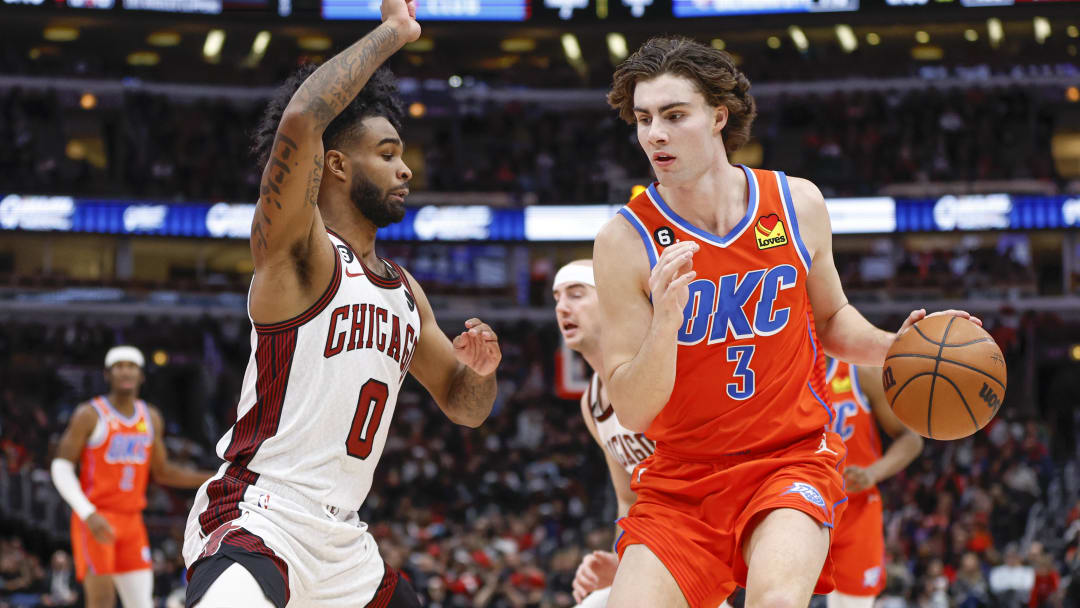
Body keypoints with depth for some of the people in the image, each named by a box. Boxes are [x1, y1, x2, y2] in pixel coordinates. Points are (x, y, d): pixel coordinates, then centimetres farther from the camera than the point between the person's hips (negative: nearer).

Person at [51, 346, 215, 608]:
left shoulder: (151, 418, 10)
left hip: (132, 522, 6)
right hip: (96, 521, -5)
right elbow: (61, 467, -9)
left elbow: (161, 472, 19)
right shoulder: (90, 415, -7)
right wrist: (89, 514, -21)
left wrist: (211, 479, 7)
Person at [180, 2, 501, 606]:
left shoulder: (406, 292, 17)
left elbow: (465, 407, 28)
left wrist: (479, 371, 4)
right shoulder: (297, 250, -7)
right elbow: (301, 120, -25)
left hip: (342, 544, 9)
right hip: (258, 520, -9)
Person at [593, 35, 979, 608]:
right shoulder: (625, 241, -9)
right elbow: (632, 412, -11)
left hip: (791, 459, 0)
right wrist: (665, 319, -28)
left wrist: (892, 346, -2)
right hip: (680, 480, 0)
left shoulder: (797, 205, -1)